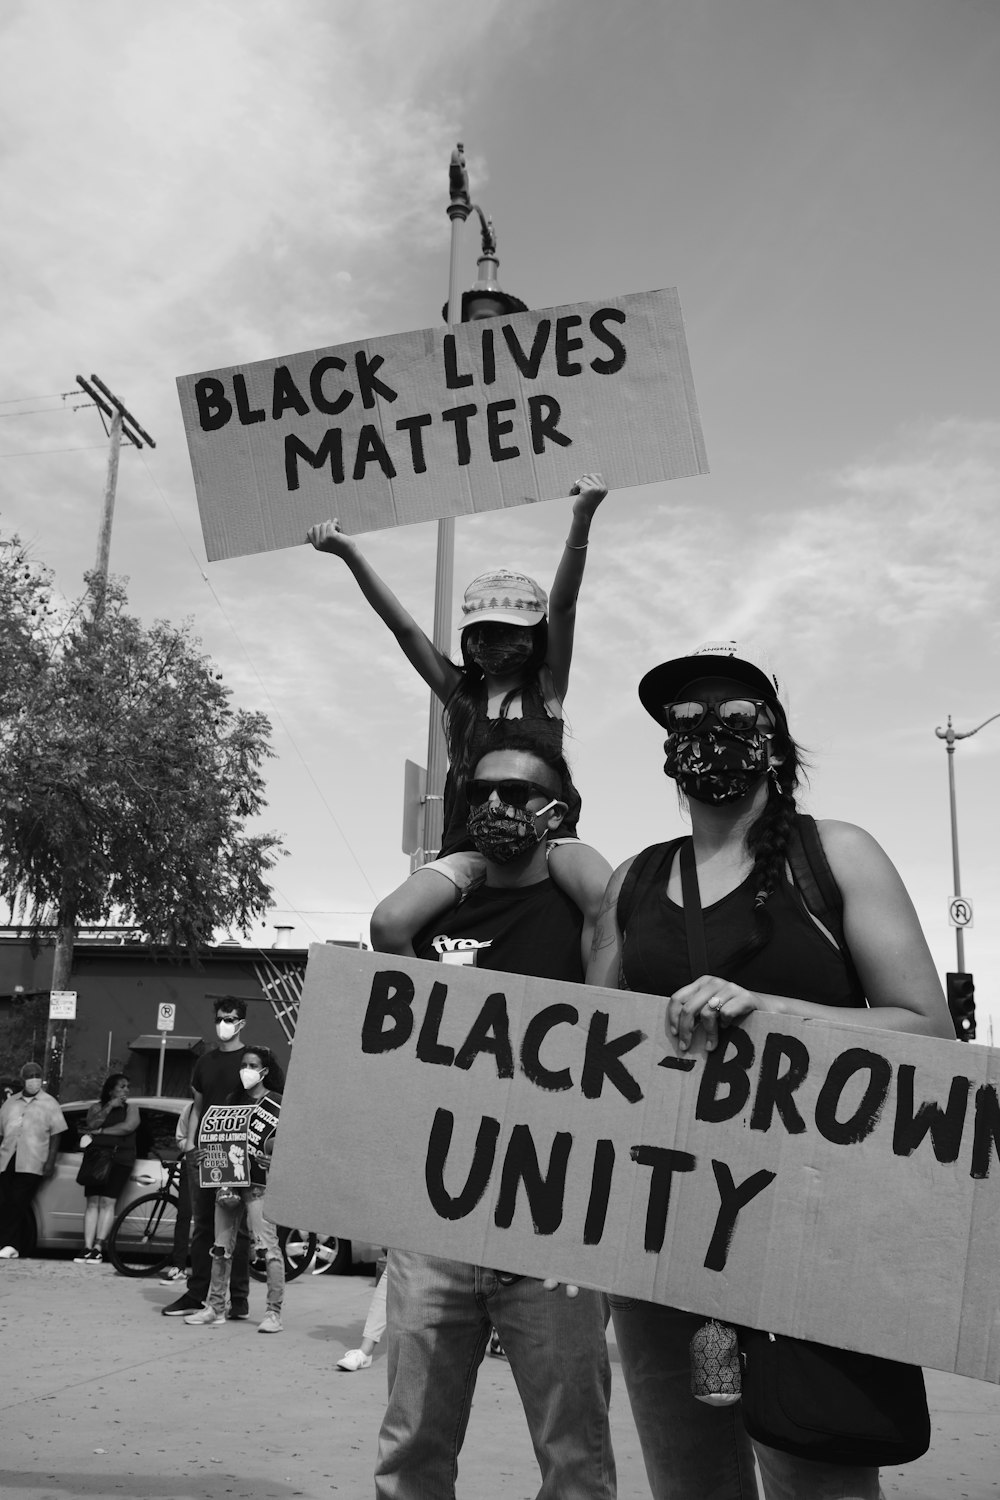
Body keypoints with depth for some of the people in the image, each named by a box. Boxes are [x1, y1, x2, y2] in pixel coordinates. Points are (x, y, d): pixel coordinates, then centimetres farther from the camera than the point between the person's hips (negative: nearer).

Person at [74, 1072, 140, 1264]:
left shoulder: (131, 1108, 13)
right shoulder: (97, 1107, 17)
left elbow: (127, 1127, -6)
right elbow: (92, 1124, -4)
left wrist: (101, 1131, -3)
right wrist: (109, 1107, -9)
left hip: (119, 1160, -2)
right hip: (95, 1158, 2)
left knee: (107, 1202, -11)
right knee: (92, 1202, -5)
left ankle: (98, 1248, -12)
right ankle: (87, 1248, -7)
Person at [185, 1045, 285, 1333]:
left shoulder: (278, 1104, -3)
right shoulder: (232, 1100, 13)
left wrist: (276, 1147, -23)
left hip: (259, 1183, -6)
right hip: (229, 1180, 6)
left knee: (267, 1247, -8)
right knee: (221, 1247, 11)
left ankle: (273, 1312, -3)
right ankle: (216, 1307, 22)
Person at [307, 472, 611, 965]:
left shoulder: (546, 686, 12)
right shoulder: (459, 691, 17)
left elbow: (562, 608, -3)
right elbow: (404, 627, 7)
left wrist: (582, 520, -17)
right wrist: (351, 555, -4)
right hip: (470, 842, 2)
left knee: (608, 901, -33)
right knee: (389, 923, -23)